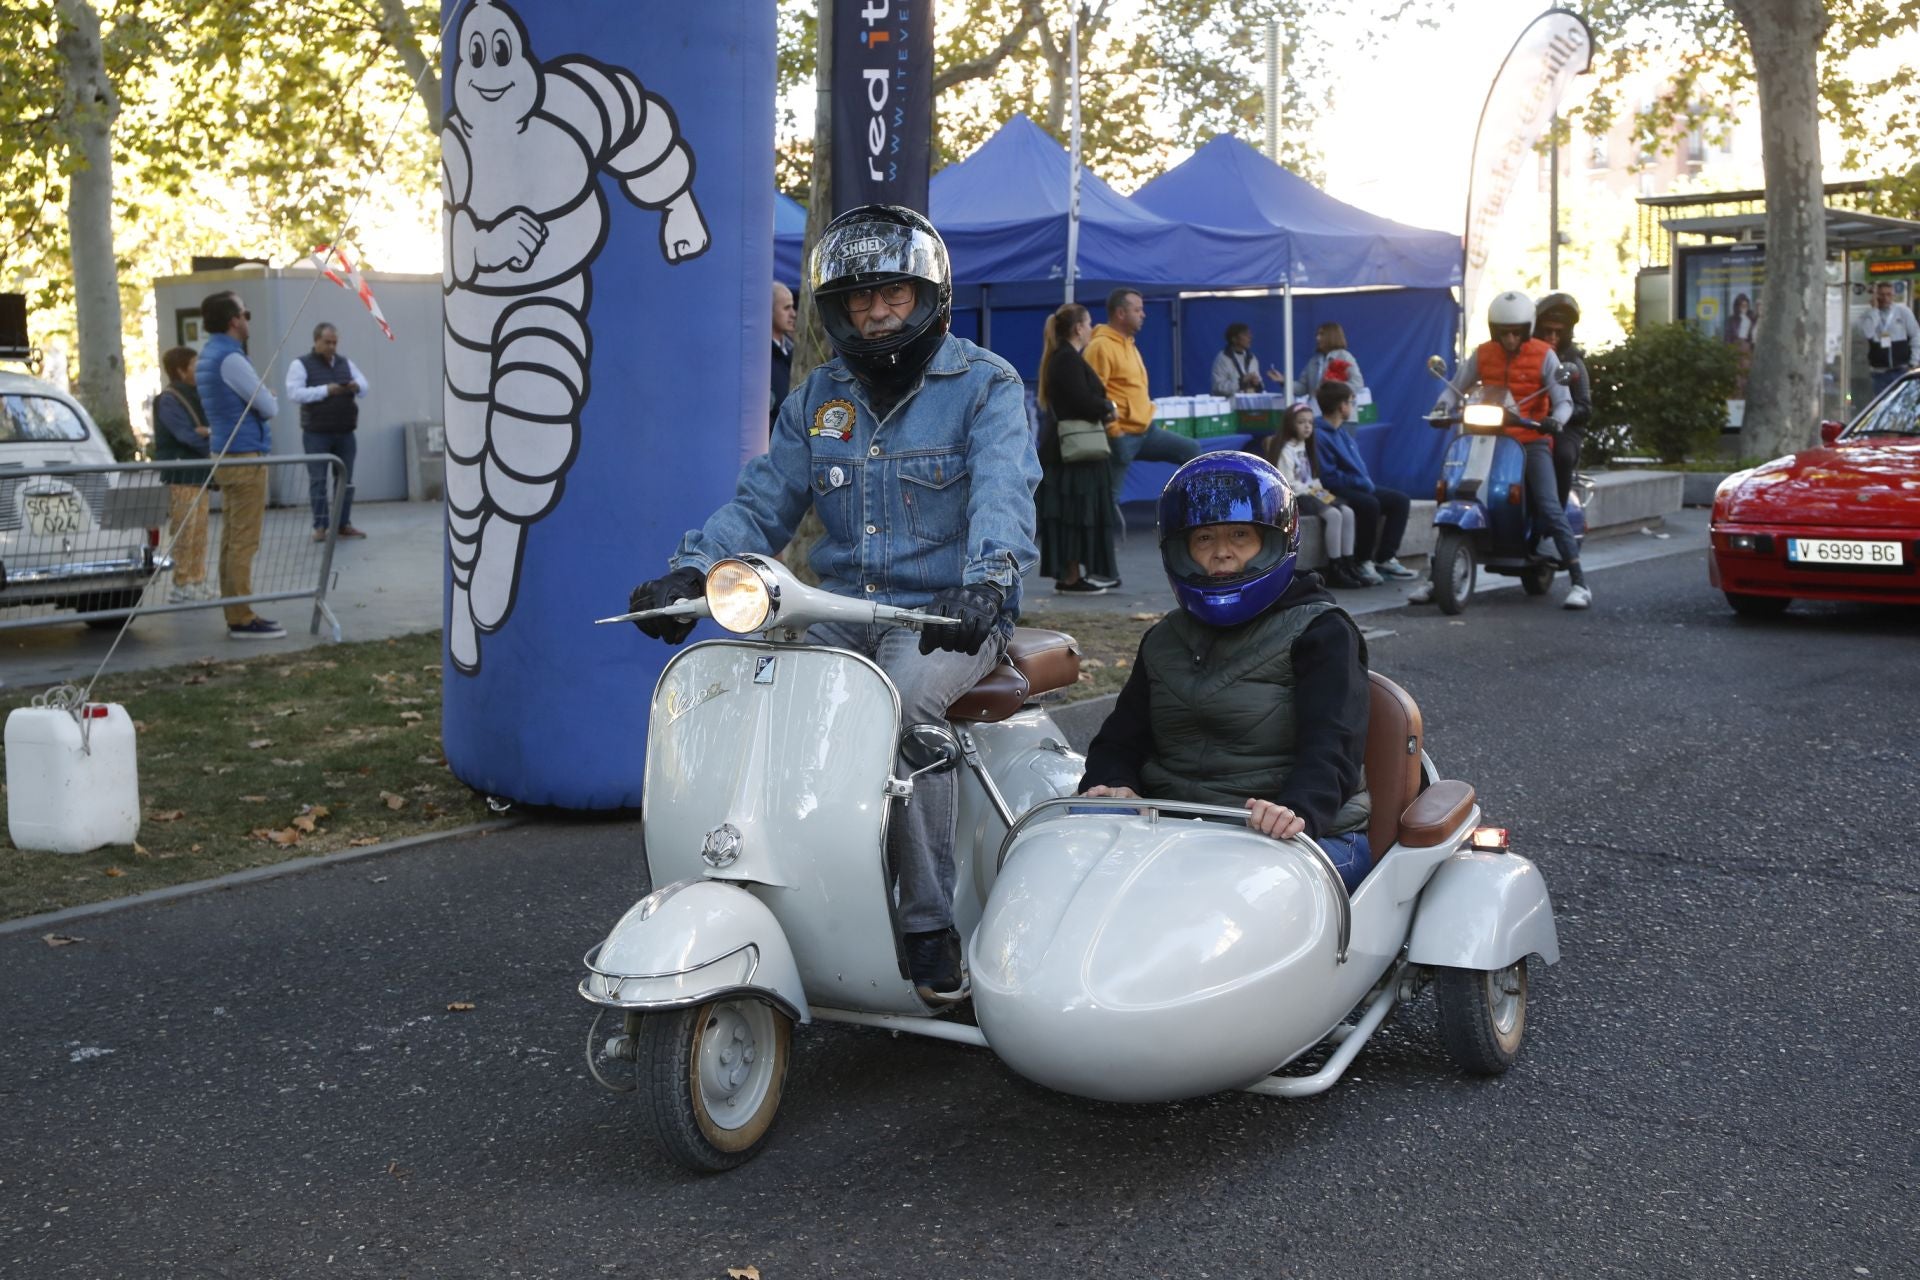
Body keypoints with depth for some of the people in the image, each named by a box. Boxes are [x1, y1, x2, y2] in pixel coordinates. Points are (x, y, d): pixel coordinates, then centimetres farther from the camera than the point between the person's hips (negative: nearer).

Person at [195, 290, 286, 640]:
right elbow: (269, 407, -13)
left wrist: (262, 400, 5)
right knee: (244, 542, -8)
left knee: (232, 541, 12)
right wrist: (272, 399, 8)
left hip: (227, 454, 10)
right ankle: (242, 620, -6)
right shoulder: (229, 358, -16)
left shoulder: (210, 354, 14)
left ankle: (237, 613, 17)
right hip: (245, 457, -10)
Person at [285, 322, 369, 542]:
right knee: (318, 480, -4)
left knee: (345, 480, 6)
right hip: (316, 434, -4)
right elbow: (294, 393, -14)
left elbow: (364, 385, 10)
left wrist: (357, 386, -15)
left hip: (345, 433, 5)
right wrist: (325, 390, -23)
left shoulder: (345, 363, 13)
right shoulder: (300, 365, -2)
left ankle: (344, 524, 13)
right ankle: (320, 526, -1)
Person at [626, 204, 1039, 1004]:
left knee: (901, 702, -35)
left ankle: (931, 922, -22)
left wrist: (986, 581, -40)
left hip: (950, 616, -5)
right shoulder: (819, 398, 15)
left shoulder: (985, 386, -1)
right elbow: (762, 503, 11)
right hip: (842, 611, 5)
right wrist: (692, 571, -8)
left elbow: (1003, 493, -19)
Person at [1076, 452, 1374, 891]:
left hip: (1311, 837, -4)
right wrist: (1109, 785, -9)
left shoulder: (1321, 632, 1)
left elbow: (1332, 746, -13)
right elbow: (1120, 739, 18)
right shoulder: (1163, 642, 21)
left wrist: (1298, 809, -36)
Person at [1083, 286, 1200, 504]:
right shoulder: (1101, 346, -16)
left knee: (1192, 452, 9)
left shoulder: (1128, 344, 16)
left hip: (1146, 430, 9)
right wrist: (1113, 431, -21)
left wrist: (1147, 415, 19)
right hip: (1121, 435, -9)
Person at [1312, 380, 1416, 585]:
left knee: (1399, 500, 1)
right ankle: (1362, 563, -20)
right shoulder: (1319, 435, -15)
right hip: (1337, 492, -10)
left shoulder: (1342, 431, 17)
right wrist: (1361, 483, -19)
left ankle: (1385, 558, -1)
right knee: (1369, 504, -34)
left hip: (1359, 488, 10)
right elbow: (1328, 476, -22)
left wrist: (1368, 482, 5)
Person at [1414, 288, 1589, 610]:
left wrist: (1555, 419, -28)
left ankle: (1579, 582, -14)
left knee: (1550, 508, -17)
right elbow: (1456, 387, 9)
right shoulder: (1482, 354, 4)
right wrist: (1442, 406, -14)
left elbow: (1564, 400, -5)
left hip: (1531, 441, -3)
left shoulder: (1543, 356, -3)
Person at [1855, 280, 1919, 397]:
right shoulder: (1868, 315, 1)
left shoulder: (1903, 311, 1)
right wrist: (1874, 309, -15)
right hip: (1880, 373, 1)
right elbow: (1866, 333, -20)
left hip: (1902, 371, 0)